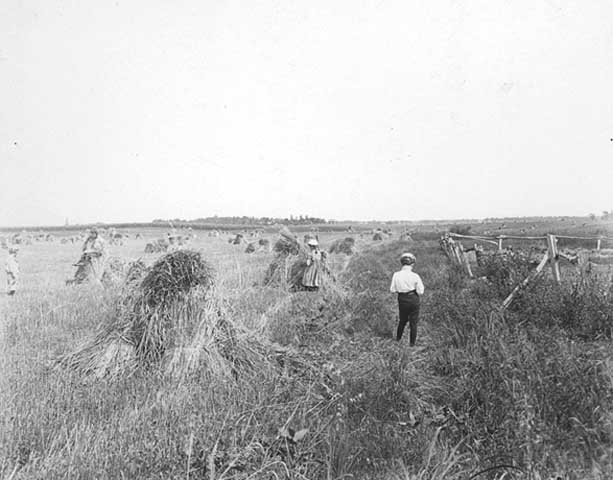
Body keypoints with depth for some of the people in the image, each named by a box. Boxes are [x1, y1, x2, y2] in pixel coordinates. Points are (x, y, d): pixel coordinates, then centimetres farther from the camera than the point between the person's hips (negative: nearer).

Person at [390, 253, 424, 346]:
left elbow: (392, 290, -5)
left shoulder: (396, 275, -11)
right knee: (413, 322, 14)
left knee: (402, 320, 25)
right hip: (413, 300, -3)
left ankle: (398, 338, 40)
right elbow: (420, 292, -12)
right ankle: (412, 342, 25)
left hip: (402, 300, 3)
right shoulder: (415, 276, -17)